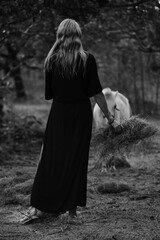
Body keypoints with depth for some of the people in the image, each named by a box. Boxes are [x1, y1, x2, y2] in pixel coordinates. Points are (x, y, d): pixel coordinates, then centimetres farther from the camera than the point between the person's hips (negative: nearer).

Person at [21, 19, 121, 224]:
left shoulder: (51, 60, -3)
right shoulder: (87, 60, -8)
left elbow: (48, 94, 1)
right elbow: (96, 93, -9)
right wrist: (110, 118, -2)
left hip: (58, 113, 1)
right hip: (81, 114, -1)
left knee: (50, 159, 7)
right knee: (77, 159, 8)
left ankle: (37, 206, 1)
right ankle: (72, 208, 12)